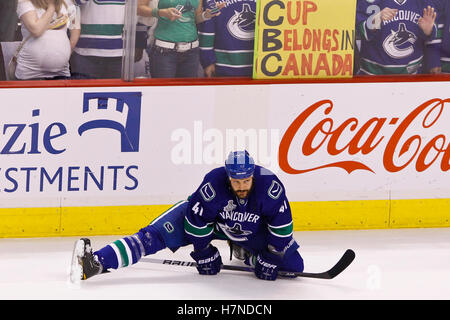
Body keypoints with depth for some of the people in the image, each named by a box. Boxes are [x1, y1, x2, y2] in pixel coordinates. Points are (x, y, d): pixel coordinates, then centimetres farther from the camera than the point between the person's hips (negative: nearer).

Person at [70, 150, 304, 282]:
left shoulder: (270, 186, -34)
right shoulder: (214, 182, -36)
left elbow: (282, 226, -21)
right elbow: (197, 220, -23)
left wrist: (271, 257, -19)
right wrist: (203, 252, -15)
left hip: (253, 230, 2)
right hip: (213, 221, -2)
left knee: (294, 265, -3)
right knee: (156, 235, -19)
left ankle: (243, 253, 23)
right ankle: (96, 262, -28)